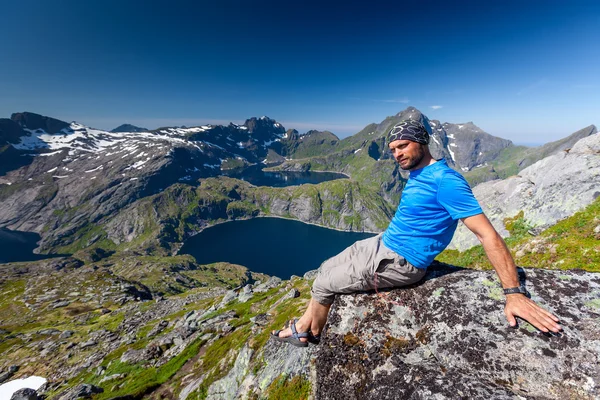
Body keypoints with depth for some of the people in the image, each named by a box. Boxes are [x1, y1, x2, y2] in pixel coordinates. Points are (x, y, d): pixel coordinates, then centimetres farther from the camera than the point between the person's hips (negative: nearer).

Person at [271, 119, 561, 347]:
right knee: (325, 269, 16)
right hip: (381, 244, 10)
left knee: (323, 286, 3)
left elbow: (488, 234, -22)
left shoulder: (445, 181, -21)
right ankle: (307, 322, 32)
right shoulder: (417, 175, 9)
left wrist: (514, 293, -24)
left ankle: (308, 333, 32)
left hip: (397, 263, -9)